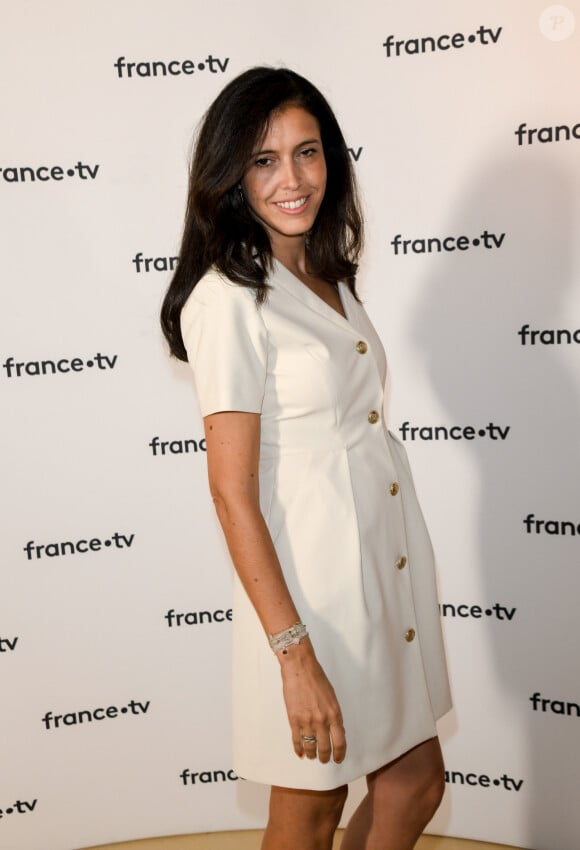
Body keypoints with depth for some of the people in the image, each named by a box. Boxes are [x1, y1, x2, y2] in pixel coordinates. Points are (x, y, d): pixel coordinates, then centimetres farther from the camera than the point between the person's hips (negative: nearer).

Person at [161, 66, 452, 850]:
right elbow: (232, 489, -19)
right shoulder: (228, 298, -17)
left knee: (417, 782, 19)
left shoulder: (329, 275, 9)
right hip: (313, 578, -7)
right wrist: (294, 653, -20)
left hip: (390, 561, 8)